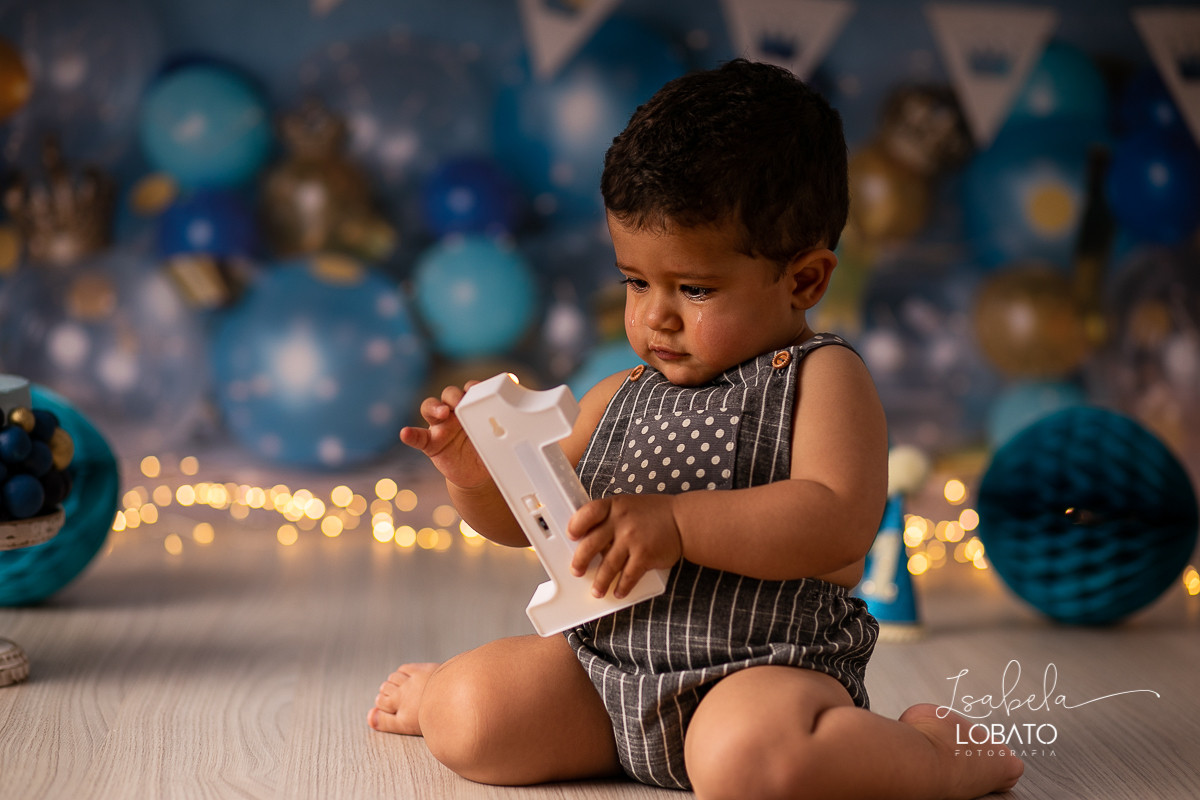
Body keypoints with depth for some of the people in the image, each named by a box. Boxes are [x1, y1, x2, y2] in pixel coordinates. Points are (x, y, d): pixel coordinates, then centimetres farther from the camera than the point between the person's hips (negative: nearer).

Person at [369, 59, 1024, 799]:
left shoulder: (821, 377, -5)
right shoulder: (618, 400, 13)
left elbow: (839, 522, -20)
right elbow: (527, 518, 19)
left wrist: (677, 524, -25)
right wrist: (477, 474, -4)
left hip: (766, 665, -6)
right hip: (606, 656, 6)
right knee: (464, 724, -8)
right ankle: (451, 688, 30)